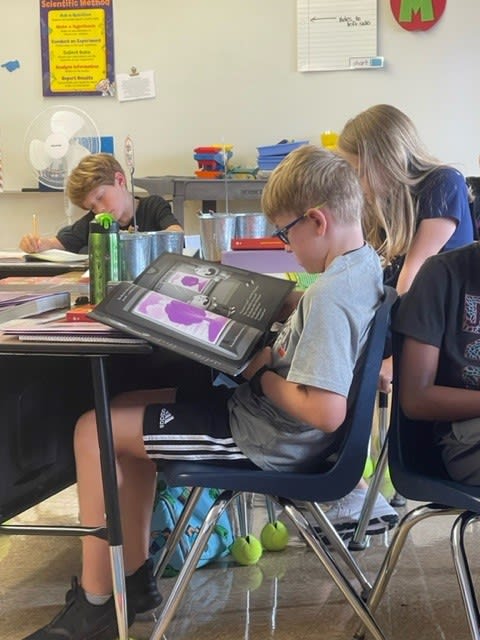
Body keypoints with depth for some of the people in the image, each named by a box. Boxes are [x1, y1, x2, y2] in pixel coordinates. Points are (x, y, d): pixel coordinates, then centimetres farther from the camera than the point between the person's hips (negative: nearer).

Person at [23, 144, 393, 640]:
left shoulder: (329, 296, -28)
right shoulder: (365, 265, 2)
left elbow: (325, 412, -35)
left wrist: (264, 377, -17)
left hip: (268, 440, -10)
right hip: (266, 413, 10)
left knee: (94, 431, -5)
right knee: (126, 410, 18)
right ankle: (133, 574, 24)